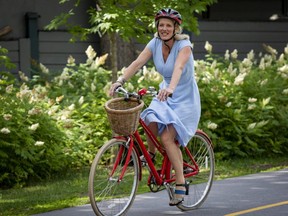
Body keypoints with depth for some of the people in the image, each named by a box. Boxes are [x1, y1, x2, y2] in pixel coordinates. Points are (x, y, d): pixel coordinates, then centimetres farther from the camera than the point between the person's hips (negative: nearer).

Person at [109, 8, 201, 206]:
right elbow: (138, 63, -18)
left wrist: (171, 88, -58)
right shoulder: (155, 43, -5)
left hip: (184, 99, -4)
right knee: (152, 122, -27)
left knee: (167, 137, -21)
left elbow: (178, 67, -39)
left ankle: (181, 183, -13)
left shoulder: (184, 45, -20)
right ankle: (150, 154, 3)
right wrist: (121, 81, -34)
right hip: (164, 95, 5)